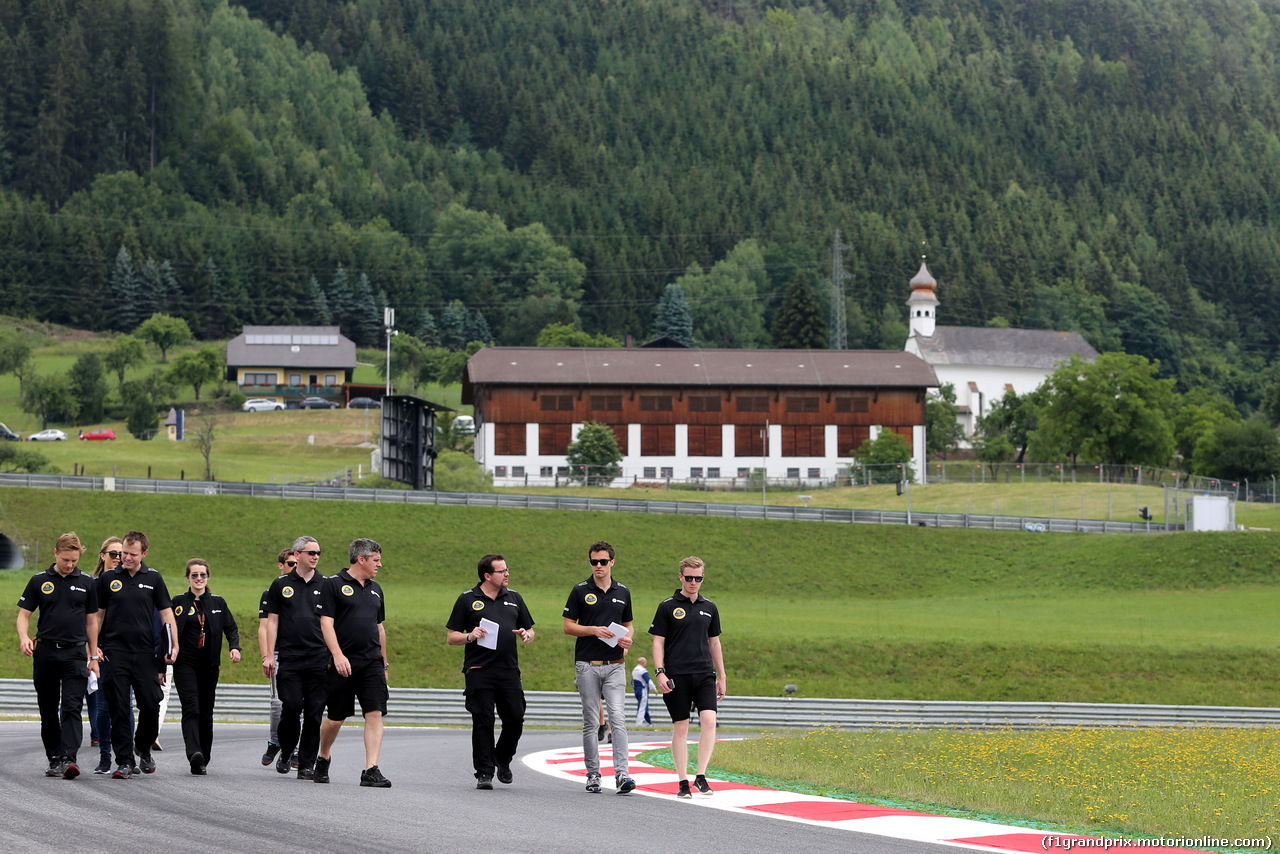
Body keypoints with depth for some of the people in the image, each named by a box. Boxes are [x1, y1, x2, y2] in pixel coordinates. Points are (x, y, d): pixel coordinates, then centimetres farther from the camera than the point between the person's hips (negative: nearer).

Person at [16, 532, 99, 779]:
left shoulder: (86, 583, 7)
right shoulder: (39, 581, 6)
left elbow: (91, 620, 13)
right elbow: (24, 613, 6)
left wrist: (94, 657, 11)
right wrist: (24, 637, -15)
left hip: (75, 653, -1)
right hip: (45, 653, 1)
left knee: (72, 708, -13)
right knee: (48, 711, 7)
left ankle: (68, 758, -21)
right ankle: (54, 759, 16)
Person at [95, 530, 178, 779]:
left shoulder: (153, 578, 6)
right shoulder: (108, 578, 4)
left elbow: (166, 613, 8)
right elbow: (98, 615, 9)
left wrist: (174, 646, 0)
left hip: (145, 653, 1)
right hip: (115, 653, -1)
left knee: (151, 706, -1)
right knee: (119, 709, -3)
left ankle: (144, 749, 24)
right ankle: (124, 761, 1)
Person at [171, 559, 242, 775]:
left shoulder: (218, 602, 10)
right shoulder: (179, 602, 4)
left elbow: (231, 628, 11)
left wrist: (234, 647, -10)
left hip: (209, 666, 3)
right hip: (185, 664, -3)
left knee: (206, 712, 6)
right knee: (191, 708, -17)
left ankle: (203, 759, 16)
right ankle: (194, 754, -32)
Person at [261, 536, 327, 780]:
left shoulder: (326, 585, 10)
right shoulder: (281, 584, 8)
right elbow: (272, 621, 8)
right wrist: (269, 656, 1)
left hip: (319, 658, 1)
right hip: (290, 657, -1)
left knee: (314, 712, -2)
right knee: (291, 707, -8)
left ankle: (306, 763, 5)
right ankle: (285, 753, 15)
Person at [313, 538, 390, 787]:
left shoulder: (375, 589, 17)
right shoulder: (334, 585, -3)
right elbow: (326, 623, -10)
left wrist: (383, 663, 23)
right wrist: (338, 655, -21)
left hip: (372, 663, 5)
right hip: (343, 664, -5)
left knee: (375, 714, -10)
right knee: (336, 718, 4)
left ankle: (371, 770, -14)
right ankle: (323, 760, 30)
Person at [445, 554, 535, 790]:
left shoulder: (514, 598, 15)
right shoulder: (467, 600, 4)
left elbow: (530, 630, 22)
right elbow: (451, 637, 5)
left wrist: (527, 635, -1)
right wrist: (470, 637, -14)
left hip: (509, 671, 3)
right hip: (479, 671, -3)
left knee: (515, 719, -1)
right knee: (483, 722, -4)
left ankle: (502, 758, 25)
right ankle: (484, 772, 3)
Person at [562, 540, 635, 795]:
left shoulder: (623, 592, 11)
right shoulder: (580, 591, 2)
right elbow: (568, 626, 1)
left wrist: (628, 638, -2)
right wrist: (594, 630, -14)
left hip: (615, 665, 1)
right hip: (587, 665, -1)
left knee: (618, 718, -11)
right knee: (590, 721, 3)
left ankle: (621, 774, -16)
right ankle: (593, 774, 11)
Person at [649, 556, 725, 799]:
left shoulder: (709, 608, 13)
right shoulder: (668, 606, 2)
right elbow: (658, 642, 1)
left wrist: (721, 676, 18)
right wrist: (660, 672, -10)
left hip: (704, 674, 3)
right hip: (677, 676, -3)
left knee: (709, 721, -15)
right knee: (681, 728, 0)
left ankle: (701, 776, -8)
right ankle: (683, 782, 7)